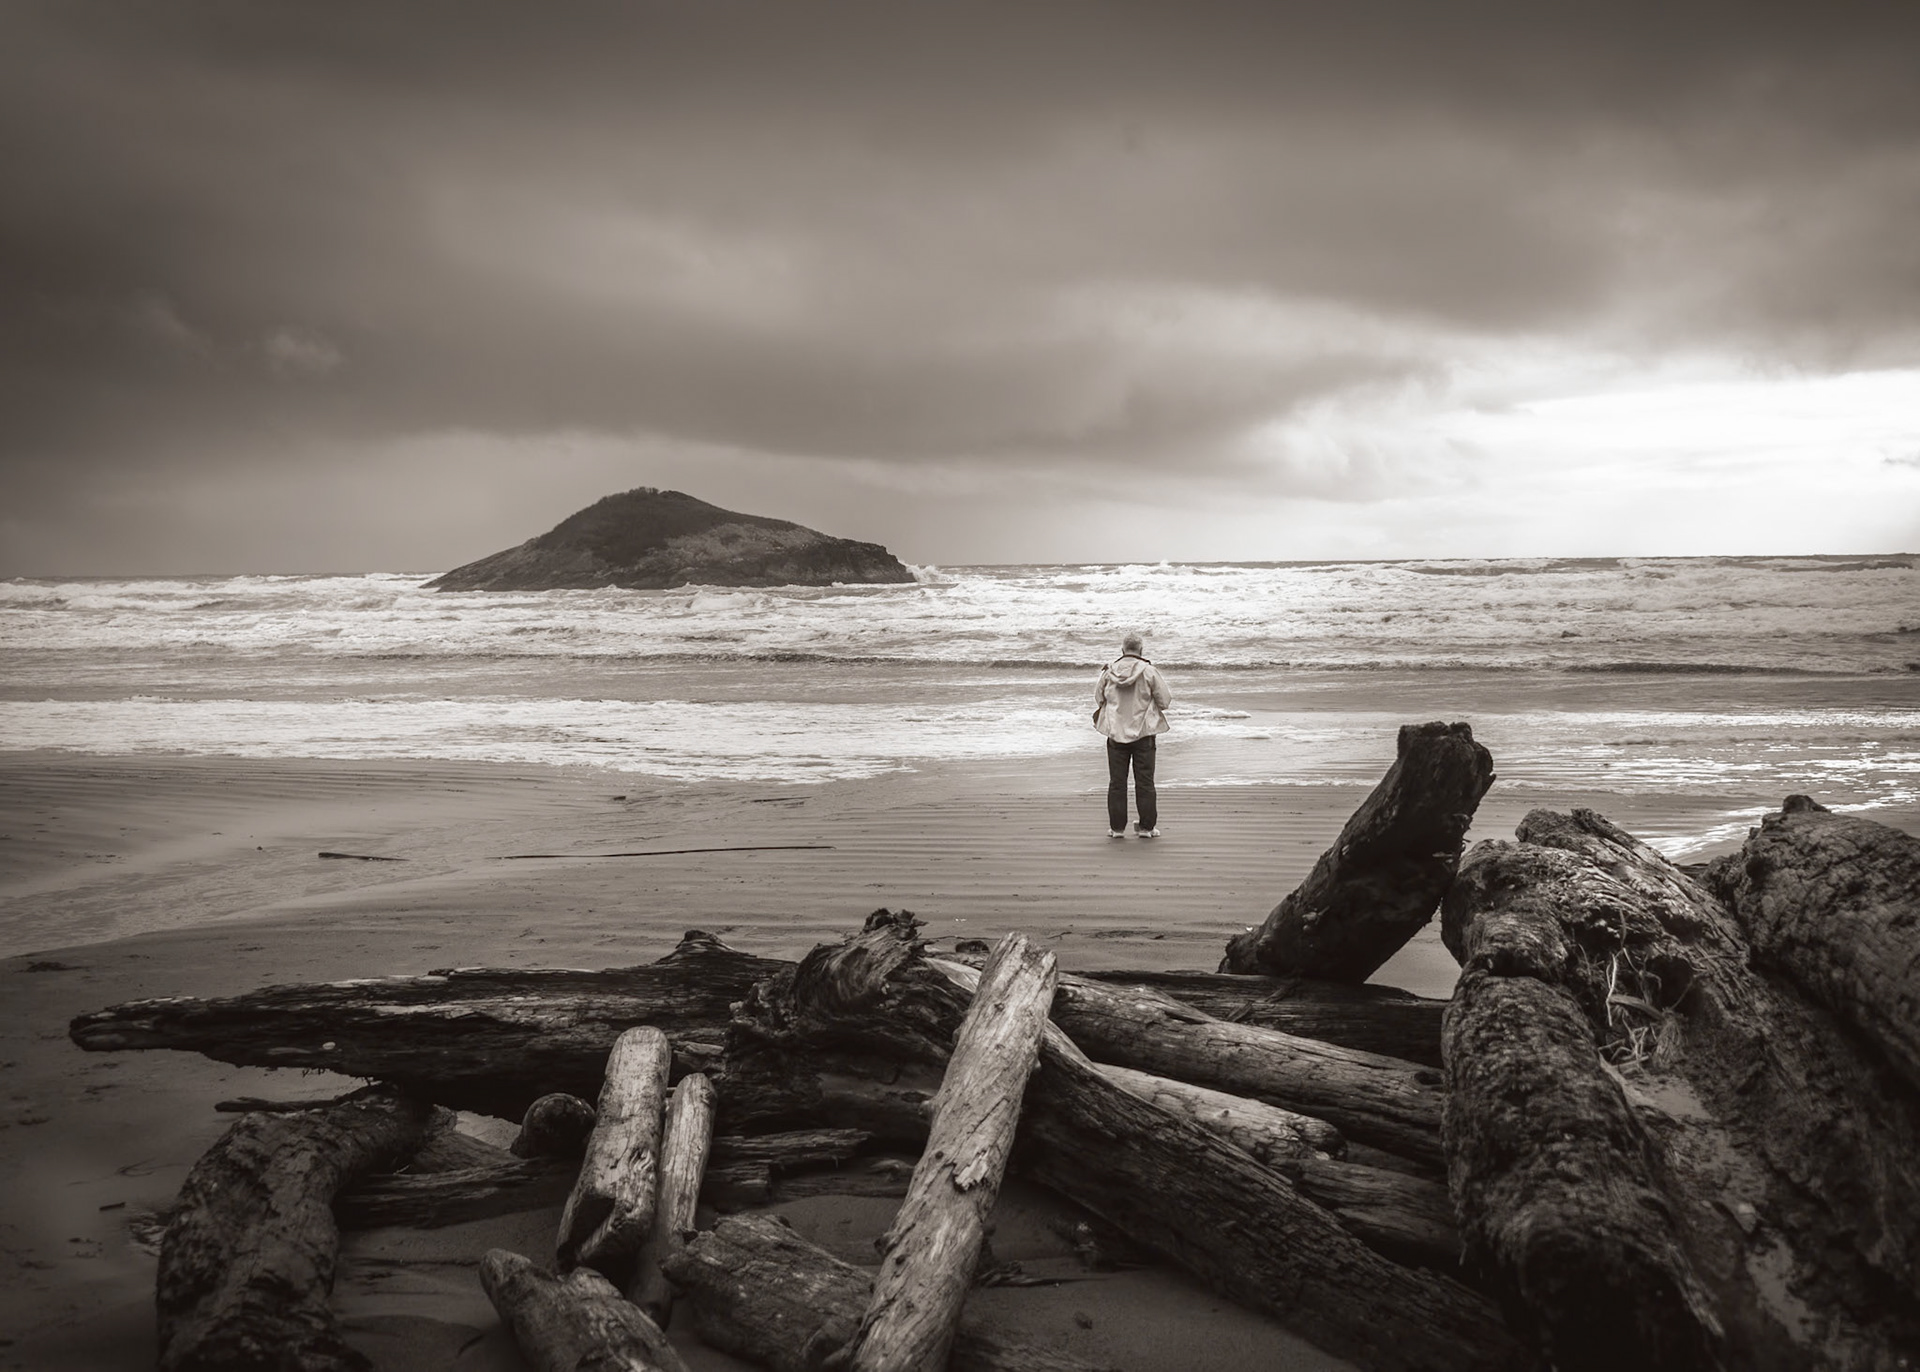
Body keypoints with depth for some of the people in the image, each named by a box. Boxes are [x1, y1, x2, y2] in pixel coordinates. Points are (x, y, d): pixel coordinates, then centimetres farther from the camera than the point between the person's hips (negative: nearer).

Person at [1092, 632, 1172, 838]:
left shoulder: (1109, 671, -3)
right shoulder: (1149, 671, -10)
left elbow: (1098, 698, 7)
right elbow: (1165, 700, -6)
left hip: (1115, 732, 2)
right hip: (1143, 733, -2)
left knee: (1117, 782, 8)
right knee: (1144, 782, 6)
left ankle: (1116, 827, 9)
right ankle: (1147, 826, 8)